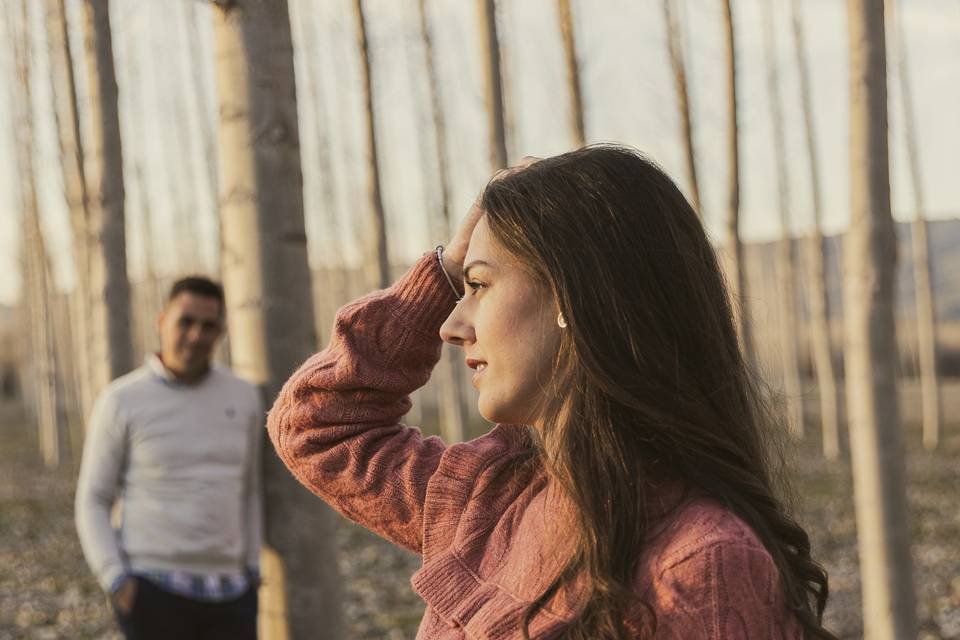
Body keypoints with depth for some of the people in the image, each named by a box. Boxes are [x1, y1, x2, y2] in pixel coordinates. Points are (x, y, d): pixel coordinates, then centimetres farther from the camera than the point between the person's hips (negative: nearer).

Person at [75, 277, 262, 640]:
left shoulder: (243, 398, 6)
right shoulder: (121, 401, -5)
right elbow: (92, 506, -1)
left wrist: (251, 576, 11)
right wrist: (116, 582, -15)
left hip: (224, 594, 4)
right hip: (154, 591, -4)